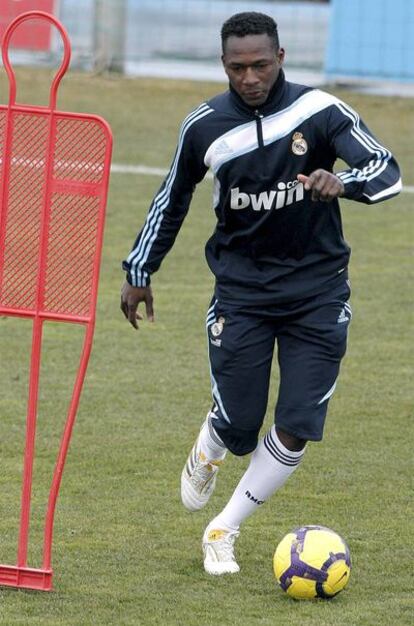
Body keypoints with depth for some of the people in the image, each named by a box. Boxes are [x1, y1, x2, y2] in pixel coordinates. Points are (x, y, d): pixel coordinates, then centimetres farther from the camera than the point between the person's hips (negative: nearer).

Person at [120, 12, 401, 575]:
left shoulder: (320, 111, -11)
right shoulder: (205, 126, -5)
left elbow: (387, 171, -16)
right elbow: (172, 200, 10)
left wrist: (342, 181, -38)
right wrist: (139, 272, 14)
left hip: (317, 290, 0)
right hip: (241, 290, 0)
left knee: (297, 429, -6)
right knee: (237, 427, -3)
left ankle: (223, 532, 13)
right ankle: (208, 453, 36)